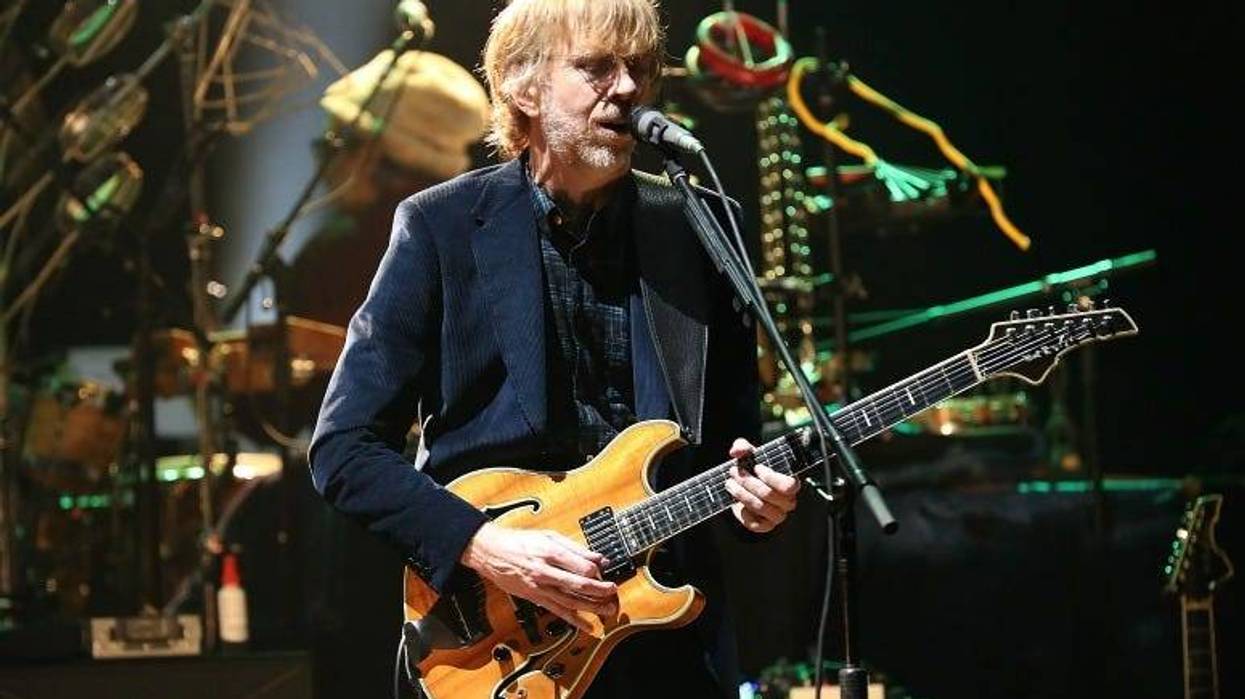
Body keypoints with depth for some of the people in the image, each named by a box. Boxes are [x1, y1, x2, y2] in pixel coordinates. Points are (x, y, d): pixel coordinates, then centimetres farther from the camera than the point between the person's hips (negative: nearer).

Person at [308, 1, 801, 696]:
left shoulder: (696, 228, 3)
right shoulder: (442, 228, -6)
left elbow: (735, 427, 11)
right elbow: (344, 447, -7)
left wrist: (754, 487, -11)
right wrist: (483, 546, -18)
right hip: (497, 635, -3)